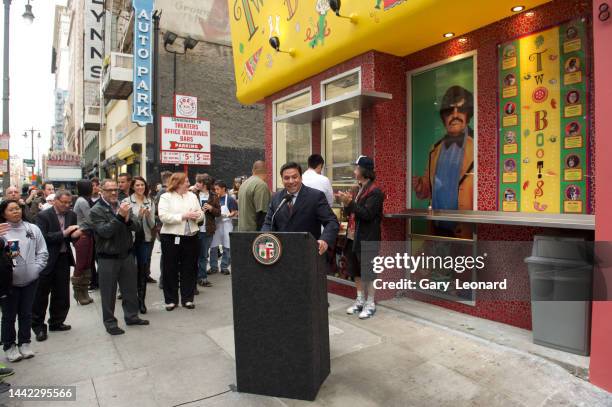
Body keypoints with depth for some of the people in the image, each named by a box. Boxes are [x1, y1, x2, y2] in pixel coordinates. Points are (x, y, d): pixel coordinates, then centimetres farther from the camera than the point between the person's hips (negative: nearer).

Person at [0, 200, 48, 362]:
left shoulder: (32, 229, 3)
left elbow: (42, 251, 6)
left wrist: (36, 268, -4)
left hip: (30, 280, 3)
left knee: (26, 313, 14)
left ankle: (24, 343, 28)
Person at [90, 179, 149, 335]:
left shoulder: (123, 205, 4)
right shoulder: (96, 211, -9)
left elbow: (136, 226, -1)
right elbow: (105, 231, -20)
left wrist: (128, 218, -22)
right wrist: (119, 216, -27)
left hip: (126, 255, 5)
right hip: (108, 258, -4)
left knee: (130, 288, 15)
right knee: (108, 292, 7)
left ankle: (131, 316, 31)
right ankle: (110, 322, 21)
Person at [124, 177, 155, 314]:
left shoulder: (150, 202, 7)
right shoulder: (126, 201, -2)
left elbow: (152, 225, 5)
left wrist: (147, 215, -14)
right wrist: (139, 214, -19)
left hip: (146, 239, 3)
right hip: (130, 239, -3)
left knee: (143, 270, 8)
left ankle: (141, 300, 18)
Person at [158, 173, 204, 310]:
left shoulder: (192, 196, 12)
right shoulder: (166, 197, -2)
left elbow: (201, 214, 12)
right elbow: (163, 216, -15)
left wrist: (197, 215, -11)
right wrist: (183, 216, -17)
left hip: (191, 237, 4)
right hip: (171, 237, -4)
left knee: (189, 269, 8)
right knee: (171, 269, 5)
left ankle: (187, 299, 19)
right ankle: (171, 300, 18)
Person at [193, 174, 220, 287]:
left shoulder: (213, 196, 5)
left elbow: (218, 212, 5)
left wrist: (211, 208, -12)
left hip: (207, 230, 2)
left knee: (204, 256, 12)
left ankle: (202, 278, 22)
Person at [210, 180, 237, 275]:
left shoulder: (229, 199, -6)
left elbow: (235, 212, -4)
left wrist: (227, 215, -20)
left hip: (226, 224, -4)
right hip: (215, 224, 4)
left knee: (226, 247, 4)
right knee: (213, 247, 5)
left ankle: (224, 267, 17)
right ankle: (213, 267, 17)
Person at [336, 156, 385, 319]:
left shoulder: (375, 192, -13)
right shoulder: (359, 189, 11)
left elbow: (367, 214, -21)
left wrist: (350, 203, -22)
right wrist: (345, 203, -3)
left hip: (367, 240, -8)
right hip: (353, 237, 8)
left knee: (368, 272, 3)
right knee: (356, 271, 16)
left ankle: (370, 304, 17)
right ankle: (360, 300, 30)